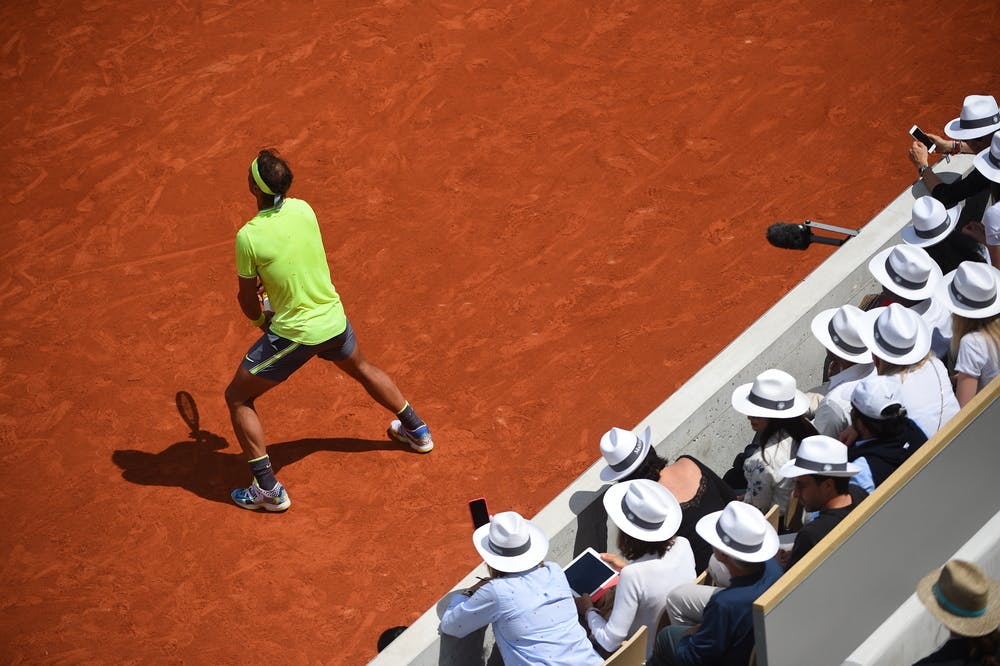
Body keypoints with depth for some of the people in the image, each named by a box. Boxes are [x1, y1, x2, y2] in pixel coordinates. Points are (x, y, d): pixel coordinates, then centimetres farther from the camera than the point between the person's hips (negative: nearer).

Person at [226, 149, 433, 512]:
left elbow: (247, 298, -9)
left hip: (293, 334, -6)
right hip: (334, 320, 6)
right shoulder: (303, 209, -7)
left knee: (238, 398, 11)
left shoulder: (248, 236, -22)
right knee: (363, 369, 35)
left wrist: (260, 320, 10)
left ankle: (268, 490, 9)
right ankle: (416, 430, 51)